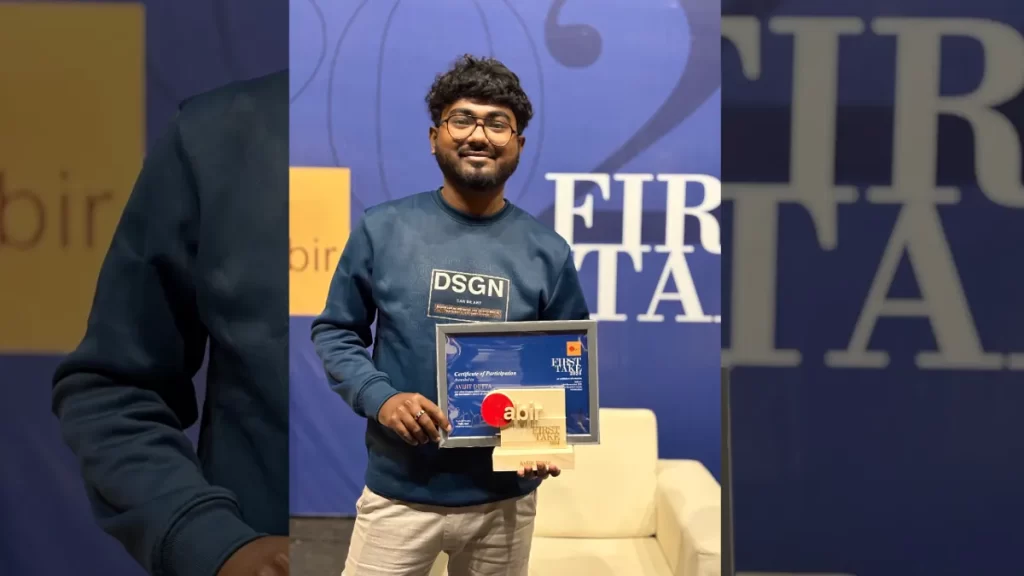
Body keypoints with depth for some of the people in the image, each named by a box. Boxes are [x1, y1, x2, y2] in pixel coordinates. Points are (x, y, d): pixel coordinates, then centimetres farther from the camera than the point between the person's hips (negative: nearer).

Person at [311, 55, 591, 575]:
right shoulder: (382, 229, -6)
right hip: (400, 491, -1)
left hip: (506, 498, 2)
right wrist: (379, 399, -16)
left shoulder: (547, 252, -2)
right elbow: (334, 332, 1)